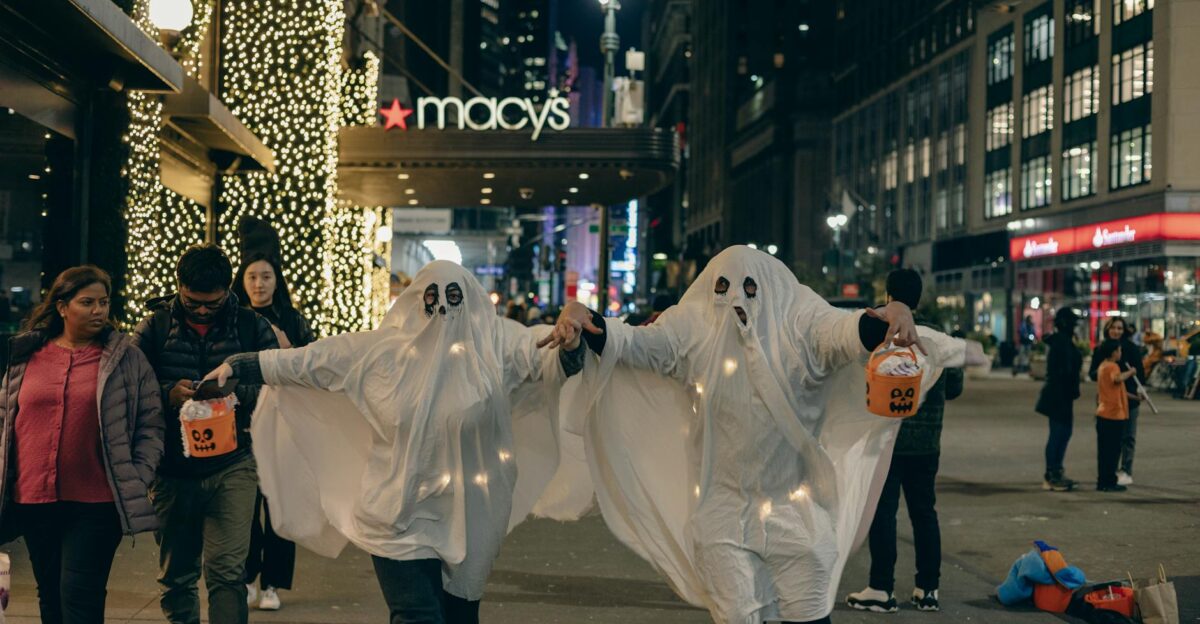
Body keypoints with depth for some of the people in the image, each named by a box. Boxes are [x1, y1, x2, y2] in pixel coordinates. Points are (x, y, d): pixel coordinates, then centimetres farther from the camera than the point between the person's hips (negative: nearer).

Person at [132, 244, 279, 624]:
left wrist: (238, 390, -19)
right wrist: (168, 394, -19)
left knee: (227, 571, -8)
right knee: (176, 575, 13)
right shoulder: (154, 327, 5)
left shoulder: (252, 327, 3)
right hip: (172, 468, 2)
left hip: (232, 465, -2)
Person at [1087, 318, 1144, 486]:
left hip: (1128, 397, -3)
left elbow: (1140, 372, -6)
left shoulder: (1131, 348, -5)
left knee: (1127, 437, 3)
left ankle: (1126, 472, 8)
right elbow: (1092, 373, 6)